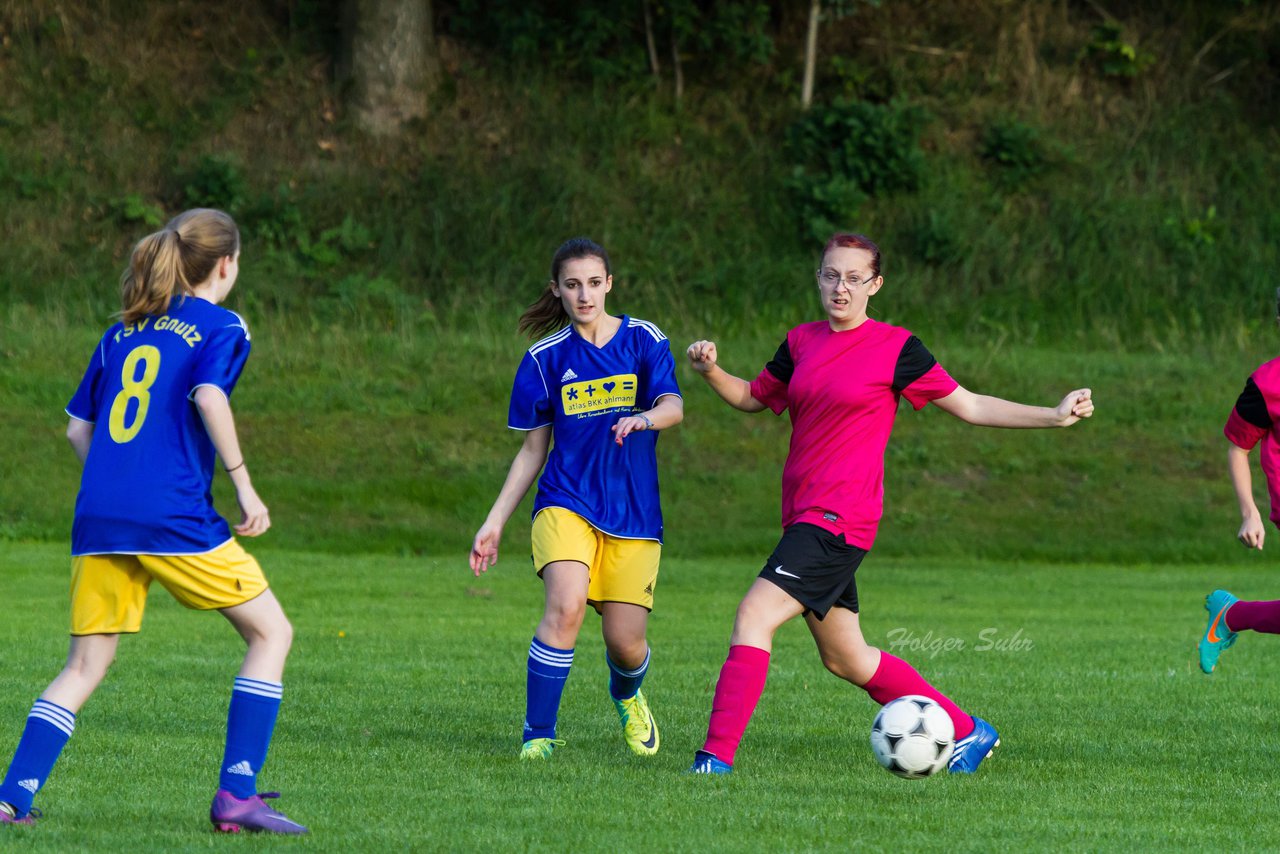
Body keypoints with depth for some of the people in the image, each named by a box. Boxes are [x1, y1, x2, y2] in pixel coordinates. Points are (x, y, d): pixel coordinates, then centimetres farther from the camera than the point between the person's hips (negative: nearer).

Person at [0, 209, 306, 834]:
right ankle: (236, 795, -1)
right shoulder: (220, 326, 2)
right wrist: (244, 487, -11)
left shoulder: (122, 332, 20)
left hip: (98, 520, 6)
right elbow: (209, 396, -16)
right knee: (271, 632, 7)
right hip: (173, 518, -6)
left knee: (84, 666, 11)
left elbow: (77, 427, 20)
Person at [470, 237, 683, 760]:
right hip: (566, 505, 0)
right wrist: (495, 522, 8)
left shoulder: (643, 340, 3)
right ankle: (538, 733, -16)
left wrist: (643, 418, -35)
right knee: (566, 607, -27)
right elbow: (533, 450, 12)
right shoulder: (546, 358, 5)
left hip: (634, 515, 0)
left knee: (626, 645, -1)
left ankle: (627, 697, 37)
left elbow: (673, 407, -12)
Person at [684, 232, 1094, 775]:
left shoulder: (896, 348, -4)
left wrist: (1055, 416, -6)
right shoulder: (801, 343, 12)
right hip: (803, 515, 7)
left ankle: (718, 754, -18)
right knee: (845, 659, 15)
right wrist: (711, 371, 4)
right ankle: (969, 731, 30)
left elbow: (968, 406, 1)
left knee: (754, 616, -19)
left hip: (841, 518, -7)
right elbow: (753, 398, 25)